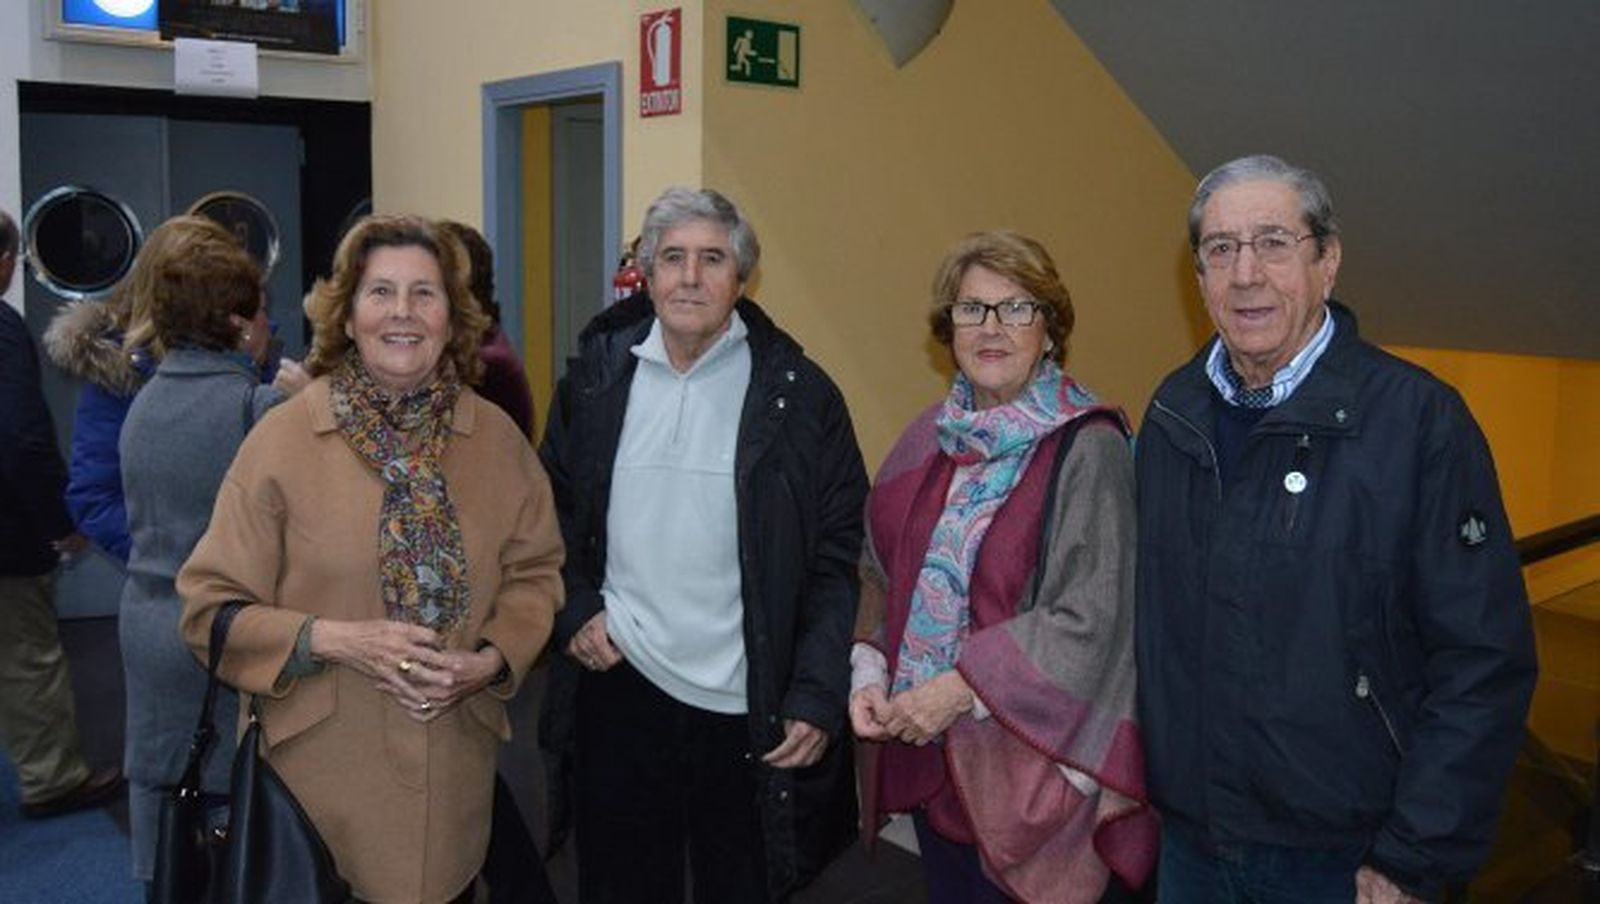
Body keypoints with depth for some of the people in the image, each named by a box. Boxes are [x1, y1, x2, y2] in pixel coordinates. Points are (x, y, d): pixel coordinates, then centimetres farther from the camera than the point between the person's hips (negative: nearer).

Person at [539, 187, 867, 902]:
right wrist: (573, 609, -1)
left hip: (751, 708, -2)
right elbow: (553, 511, 14)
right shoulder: (595, 379, 3)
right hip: (618, 681, 2)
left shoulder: (799, 394, -6)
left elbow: (837, 557, -6)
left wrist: (819, 696, -12)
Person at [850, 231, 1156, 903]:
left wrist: (962, 689, -20)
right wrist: (870, 672, -5)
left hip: (1025, 755, -5)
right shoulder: (931, 438, 4)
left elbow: (1088, 620, -18)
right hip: (923, 752, 6)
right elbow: (880, 574, 10)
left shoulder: (1087, 448, -14)